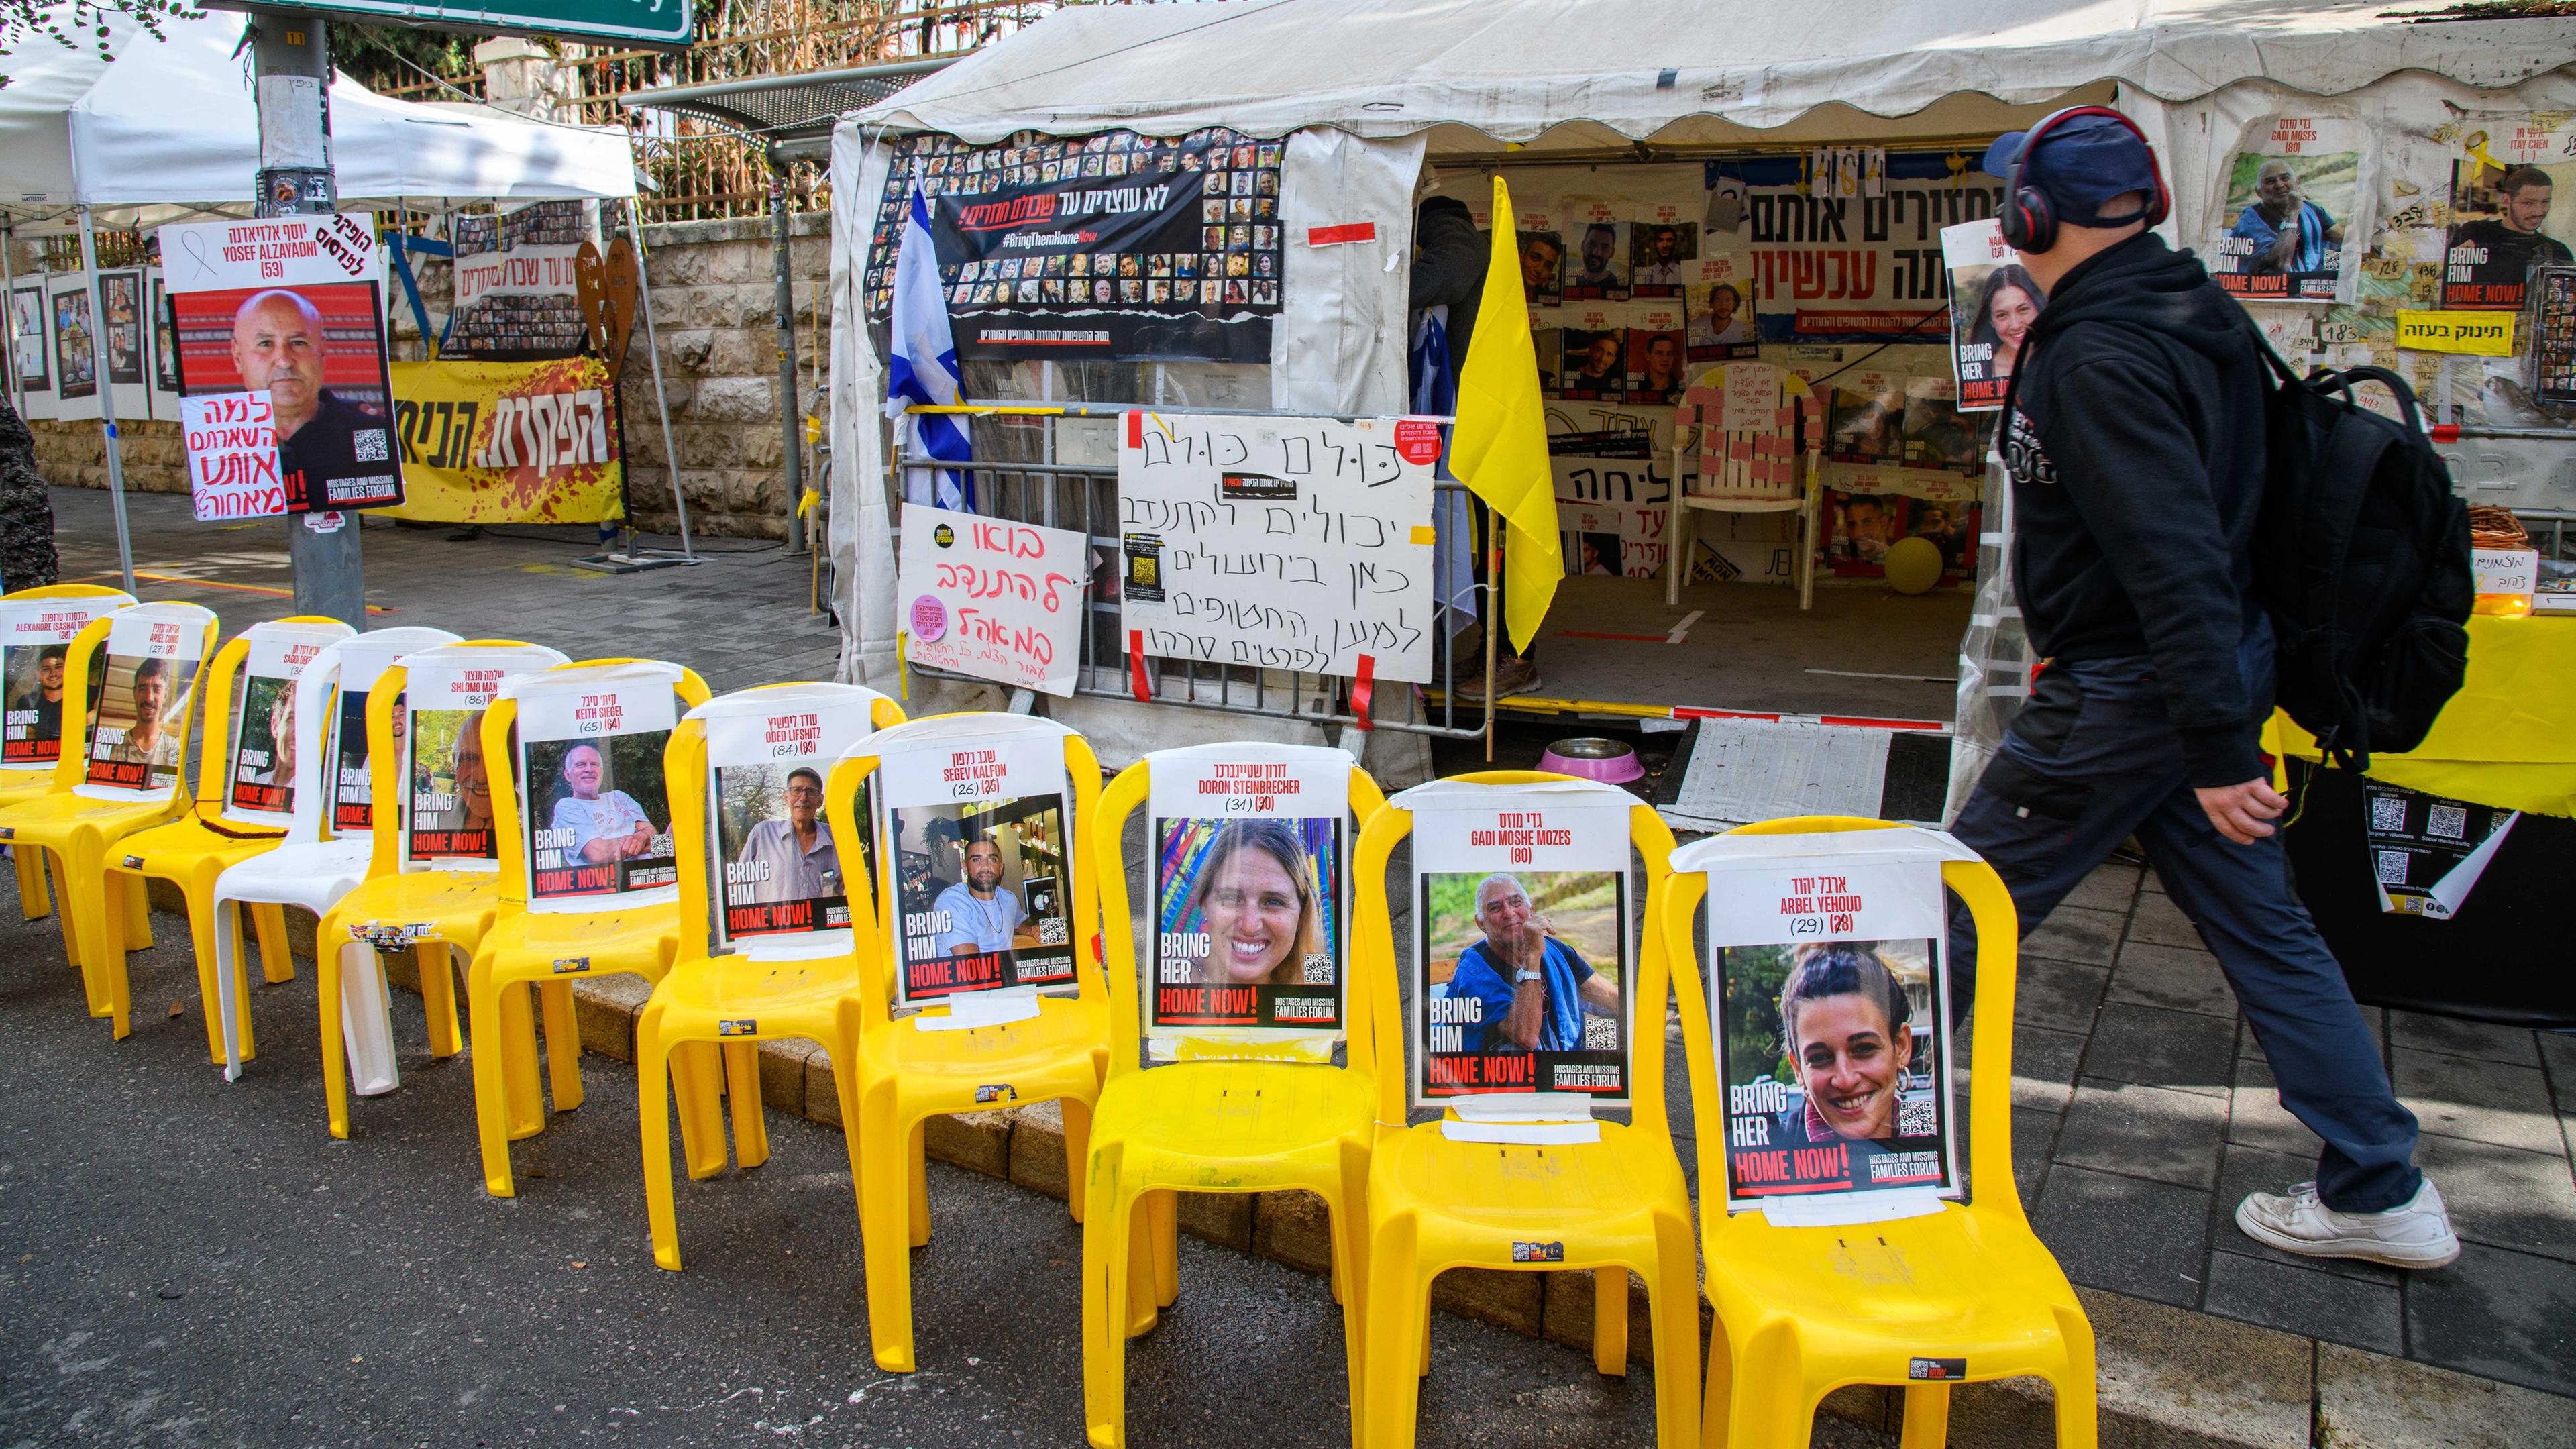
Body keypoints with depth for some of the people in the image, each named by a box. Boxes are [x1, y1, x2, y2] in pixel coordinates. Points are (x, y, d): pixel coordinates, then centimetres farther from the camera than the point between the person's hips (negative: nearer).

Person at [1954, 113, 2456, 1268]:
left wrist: (2215, 747, -27)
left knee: (1963, 910, 5)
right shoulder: (2193, 310, 8)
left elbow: (2175, 556, -28)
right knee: (2259, 922, 15)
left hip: (2126, 688, -9)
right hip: (2221, 659, 9)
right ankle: (2381, 1192, 24)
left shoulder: (2097, 359, -22)